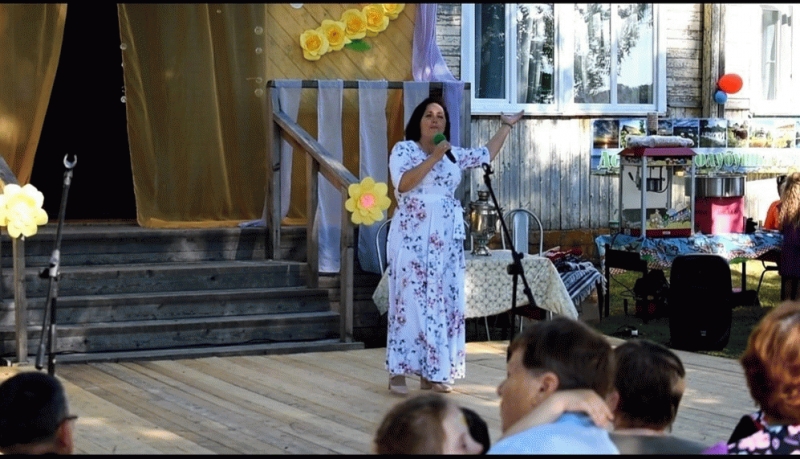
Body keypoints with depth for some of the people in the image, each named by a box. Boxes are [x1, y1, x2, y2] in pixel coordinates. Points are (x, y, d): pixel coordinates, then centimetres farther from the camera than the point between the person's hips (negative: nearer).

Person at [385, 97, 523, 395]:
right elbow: (403, 183, -16)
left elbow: (487, 155, 25)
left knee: (443, 300, 4)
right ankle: (398, 373, -5)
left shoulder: (453, 155, 15)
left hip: (445, 237, 6)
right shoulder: (404, 149, -1)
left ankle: (432, 372, 10)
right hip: (412, 236, -6)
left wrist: (506, 125, 27)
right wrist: (433, 157, -17)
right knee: (410, 298, -8)